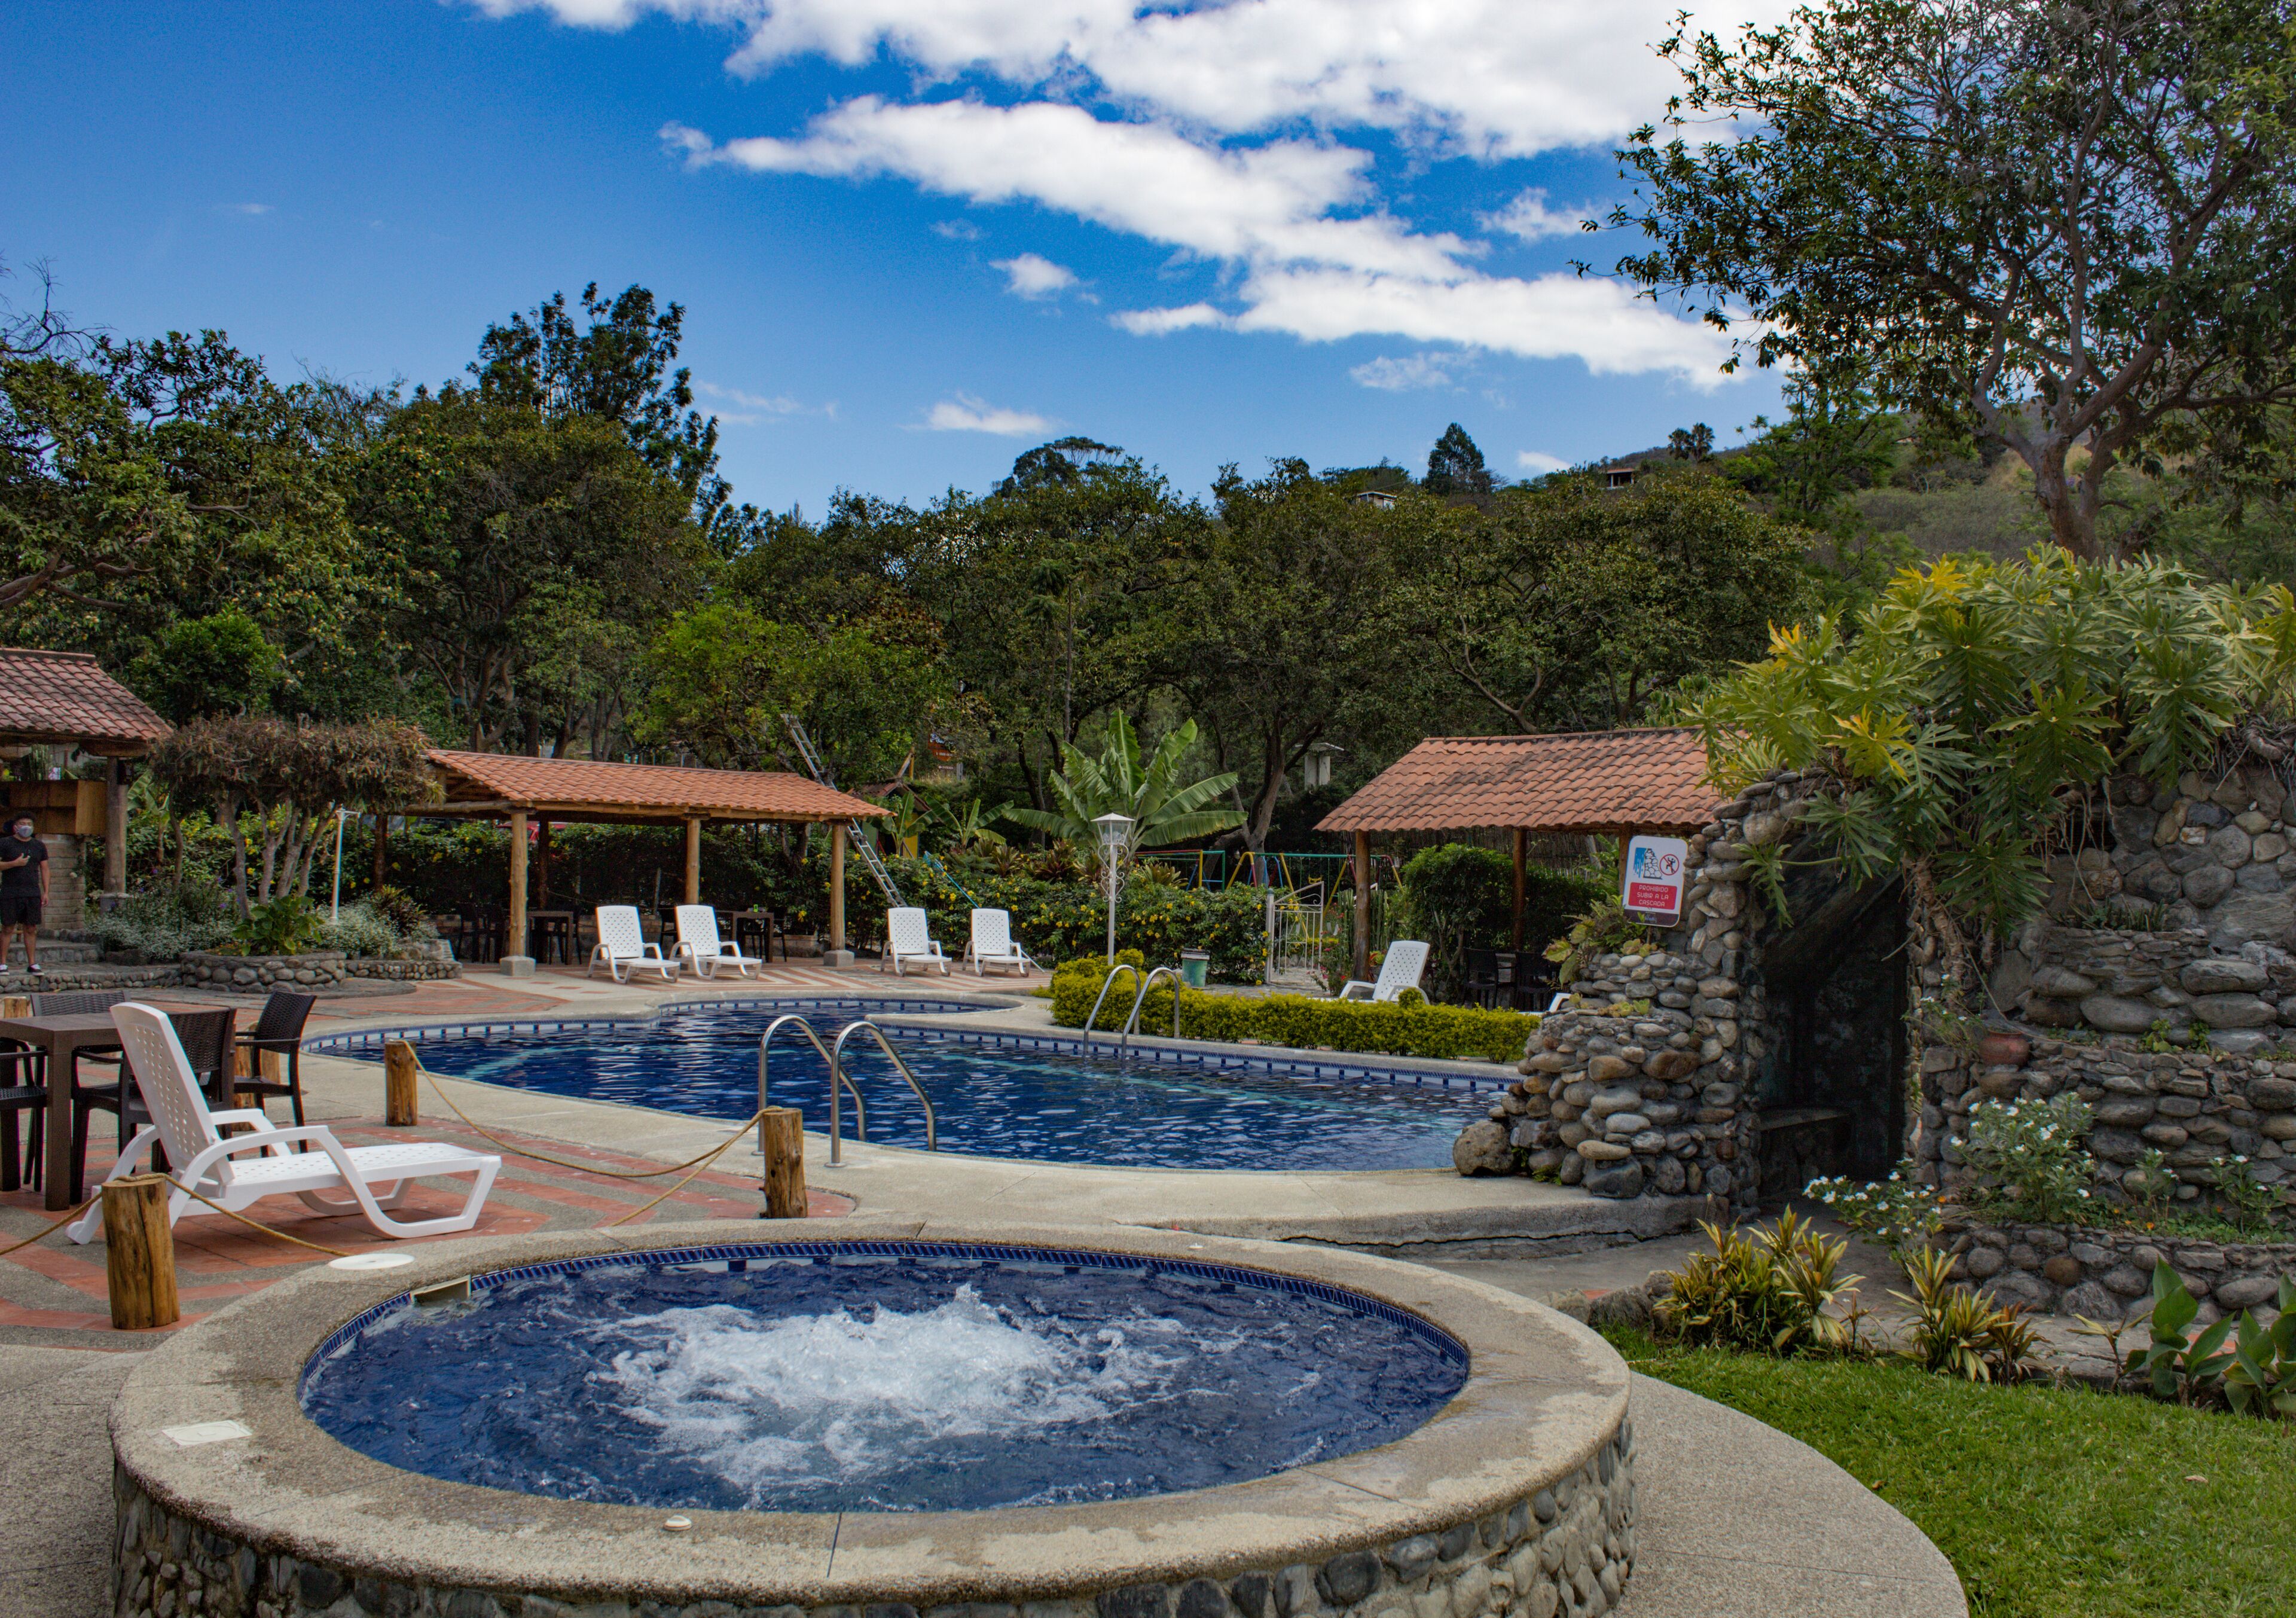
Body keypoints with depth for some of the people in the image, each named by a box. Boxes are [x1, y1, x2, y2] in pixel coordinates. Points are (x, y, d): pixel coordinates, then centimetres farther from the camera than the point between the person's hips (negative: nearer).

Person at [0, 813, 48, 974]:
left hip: (33, 894, 3)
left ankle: (32, 963, 5)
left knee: (31, 929, 3)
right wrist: (15, 863, -17)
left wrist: (46, 892, 8)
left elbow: (44, 869, 15)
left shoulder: (39, 846, 13)